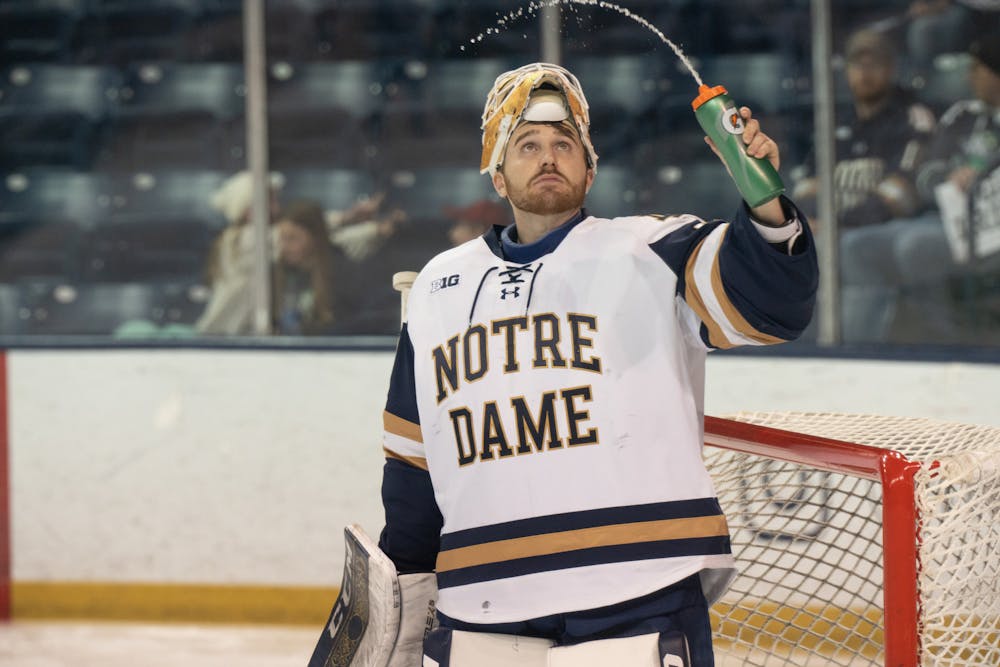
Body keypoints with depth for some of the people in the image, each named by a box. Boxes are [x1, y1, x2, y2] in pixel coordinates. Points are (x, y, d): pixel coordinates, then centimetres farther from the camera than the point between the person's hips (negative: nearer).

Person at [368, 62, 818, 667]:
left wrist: (765, 201, -29)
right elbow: (413, 461, 22)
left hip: (641, 607, -4)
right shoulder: (438, 287, 16)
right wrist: (402, 600, 22)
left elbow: (770, 304, -12)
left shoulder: (650, 254, 4)